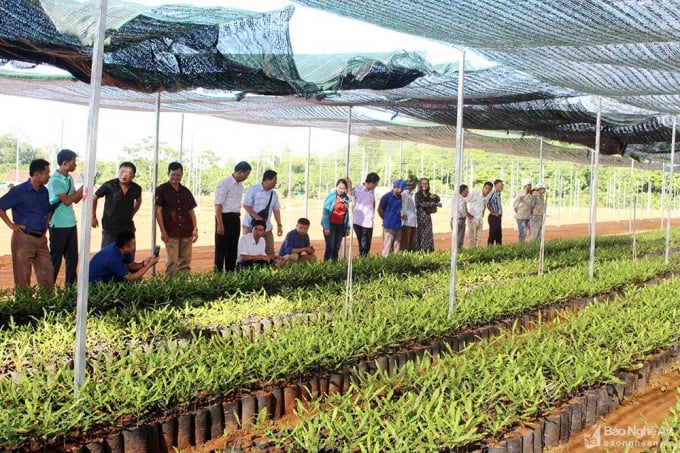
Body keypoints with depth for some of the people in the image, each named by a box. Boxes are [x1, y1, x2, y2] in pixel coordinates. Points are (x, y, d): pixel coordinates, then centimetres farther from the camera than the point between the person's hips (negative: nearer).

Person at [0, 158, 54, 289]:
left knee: (47, 273, 8)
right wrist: (11, 224, -9)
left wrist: (45, 225, 12)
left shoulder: (44, 191, 9)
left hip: (40, 238, 6)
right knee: (23, 276, 2)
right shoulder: (19, 191, -12)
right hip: (24, 238, -6)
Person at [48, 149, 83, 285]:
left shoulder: (69, 178, 9)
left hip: (71, 223, 7)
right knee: (56, 258, 0)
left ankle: (70, 286, 21)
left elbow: (76, 199, 13)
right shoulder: (55, 180, -15)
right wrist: (83, 187, -15)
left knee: (72, 258, 12)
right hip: (59, 225, -7)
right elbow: (67, 200, -19)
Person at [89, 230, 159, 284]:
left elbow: (130, 265, 3)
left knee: (136, 270, -1)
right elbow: (130, 278, -28)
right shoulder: (113, 258, -34)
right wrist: (149, 265, -26)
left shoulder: (119, 249, -12)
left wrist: (143, 264, -17)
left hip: (107, 275, 8)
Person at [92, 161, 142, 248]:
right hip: (109, 229, -3)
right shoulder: (109, 186, -12)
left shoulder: (136, 188, -4)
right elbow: (94, 198, 3)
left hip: (127, 228, 3)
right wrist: (93, 217, 5)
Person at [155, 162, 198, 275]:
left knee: (185, 261, 7)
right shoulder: (161, 190, -2)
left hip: (186, 232, 4)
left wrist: (195, 228, 5)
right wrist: (163, 231, -10)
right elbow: (158, 211, -4)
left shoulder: (186, 191, 11)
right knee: (172, 261, -5)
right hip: (171, 232, -4)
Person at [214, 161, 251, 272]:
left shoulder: (240, 185, 12)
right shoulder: (224, 184, -13)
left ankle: (230, 272, 22)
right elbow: (218, 205, -16)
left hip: (236, 218, 8)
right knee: (221, 247, -1)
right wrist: (220, 224, -20)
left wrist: (238, 217, 12)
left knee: (233, 247, 13)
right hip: (225, 217, -8)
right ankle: (218, 273, 6)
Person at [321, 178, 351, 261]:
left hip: (341, 226, 5)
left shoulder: (346, 198, 6)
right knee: (330, 246, -8)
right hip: (330, 225, -5)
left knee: (337, 247, 8)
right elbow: (325, 212, -10)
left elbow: (347, 213, 12)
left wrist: (347, 227, 10)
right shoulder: (331, 196, -8)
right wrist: (326, 227, -14)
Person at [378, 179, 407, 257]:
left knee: (396, 248, 10)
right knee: (387, 248, -4)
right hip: (389, 226, -7)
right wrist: (385, 219, 3)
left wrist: (401, 216, 5)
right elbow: (379, 209, -5)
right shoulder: (387, 197, -12)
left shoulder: (400, 197, 9)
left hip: (398, 226, 7)